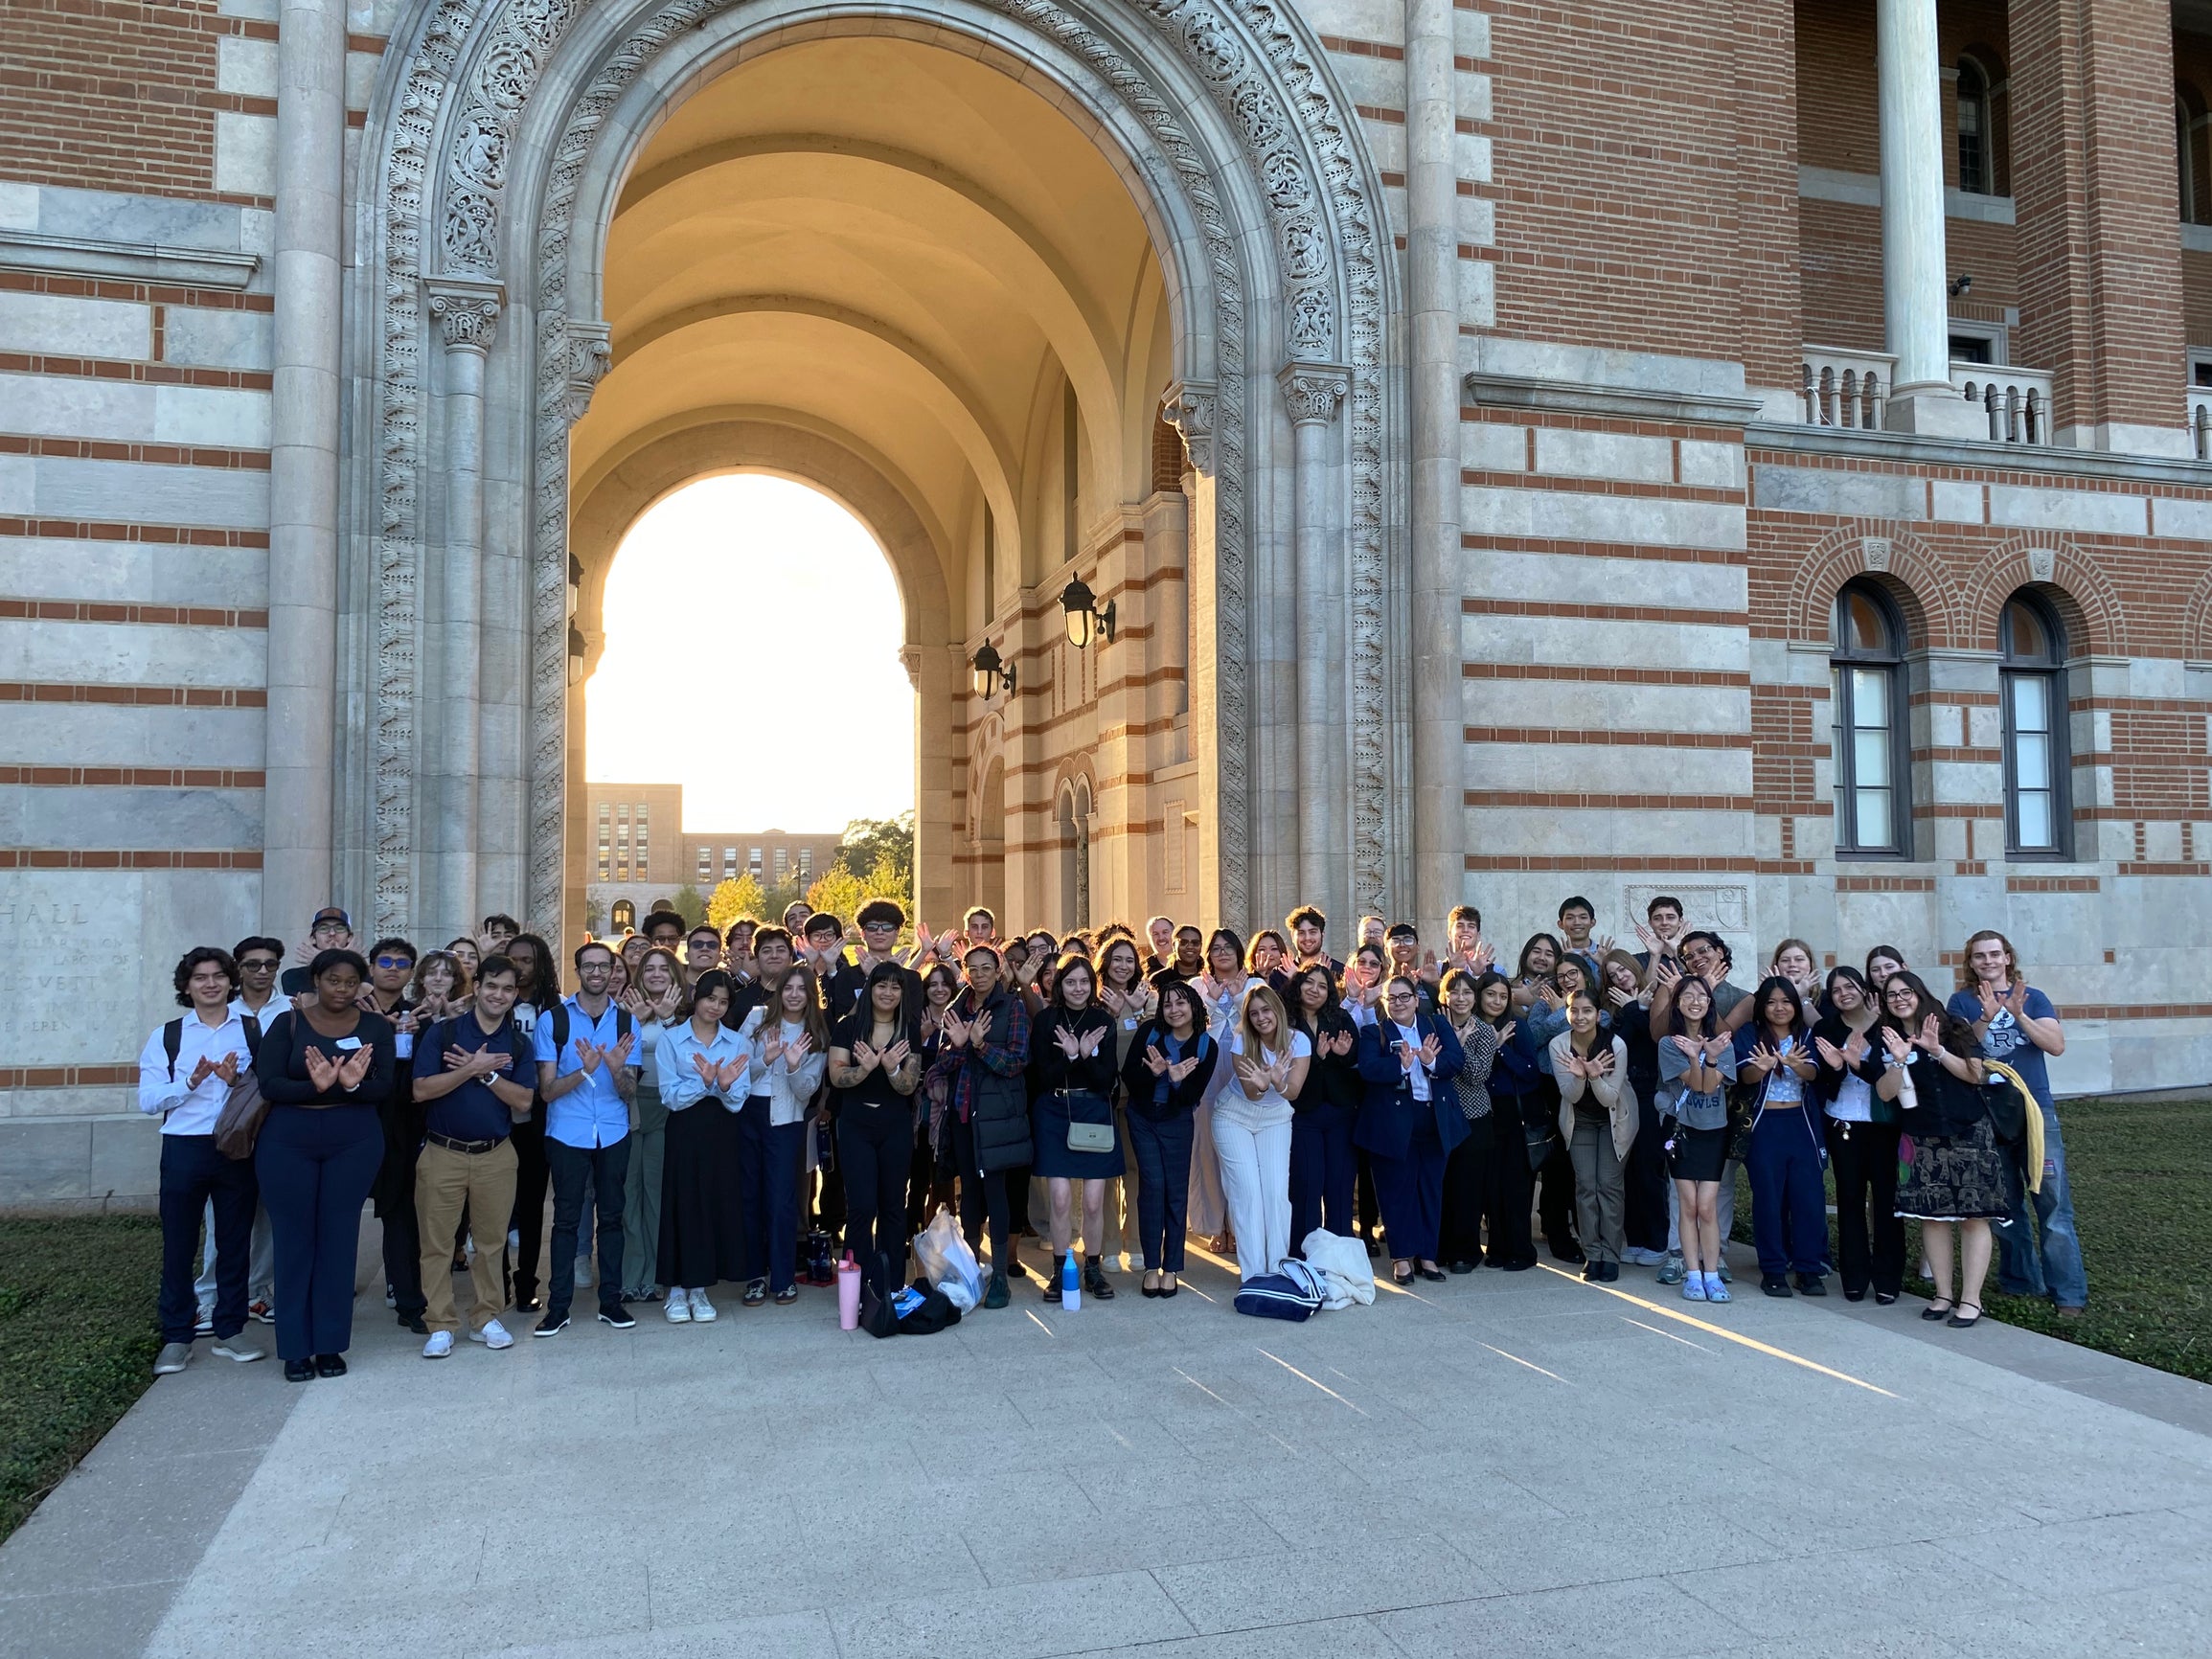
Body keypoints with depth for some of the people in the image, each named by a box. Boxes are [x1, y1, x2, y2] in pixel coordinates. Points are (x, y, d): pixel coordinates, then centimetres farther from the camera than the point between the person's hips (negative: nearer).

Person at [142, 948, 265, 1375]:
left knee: (234, 1242, 8)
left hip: (237, 1148, 1)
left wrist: (239, 1081, -16)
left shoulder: (255, 1030, 5)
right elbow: (148, 1100, -2)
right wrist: (192, 1081, -16)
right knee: (178, 1245, 4)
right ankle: (176, 1337, 15)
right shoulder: (166, 1036, 5)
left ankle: (229, 1331, 19)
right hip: (184, 1149, 0)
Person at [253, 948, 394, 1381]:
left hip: (354, 1142, 1)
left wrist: (353, 1085, -26)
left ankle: (330, 1344, 14)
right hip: (287, 1142, 0)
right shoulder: (288, 1023, 0)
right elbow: (268, 1084, -9)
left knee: (338, 1239, 4)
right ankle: (295, 1348, 12)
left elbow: (384, 1087, -5)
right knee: (293, 1240, 3)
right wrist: (316, 1087, -26)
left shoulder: (376, 1027, 3)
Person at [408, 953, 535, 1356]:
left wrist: (486, 1074, -14)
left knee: (491, 1240, 9)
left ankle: (486, 1318, 21)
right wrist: (471, 1069, -17)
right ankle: (439, 1325, 13)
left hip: (496, 1155, 2)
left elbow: (523, 1100, -3)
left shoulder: (518, 1043, 5)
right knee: (436, 1242, 2)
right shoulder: (442, 1031, -2)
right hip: (443, 1152, -2)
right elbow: (421, 1090, -10)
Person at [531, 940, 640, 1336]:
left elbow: (628, 1093, 1)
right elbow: (547, 1090, -7)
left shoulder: (625, 1021, 3)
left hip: (613, 1135, 2)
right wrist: (584, 1070, -24)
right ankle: (558, 1307, 11)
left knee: (611, 1216, 8)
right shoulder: (553, 1019, -3)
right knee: (566, 1218, 3)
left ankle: (611, 1300, 16)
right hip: (567, 1135, -2)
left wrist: (618, 1069, -22)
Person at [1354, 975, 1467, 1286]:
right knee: (1398, 1190, 3)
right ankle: (1402, 1256, 13)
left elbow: (1457, 1060, -5)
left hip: (1435, 1120, 3)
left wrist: (1431, 1062, -24)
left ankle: (1427, 1255, 20)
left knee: (1431, 1188, 10)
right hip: (1394, 1123, -3)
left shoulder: (1438, 1026, 9)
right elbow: (1368, 1068, -16)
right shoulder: (1373, 1033, 1)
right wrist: (1401, 1065, -31)